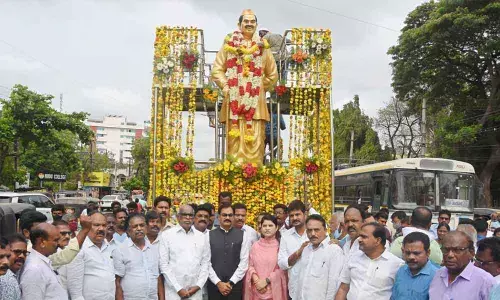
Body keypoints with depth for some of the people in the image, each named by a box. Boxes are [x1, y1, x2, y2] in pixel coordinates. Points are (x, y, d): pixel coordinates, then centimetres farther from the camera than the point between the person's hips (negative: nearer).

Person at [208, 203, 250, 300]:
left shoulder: (242, 235, 1)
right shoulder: (210, 235, 1)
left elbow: (244, 261, -3)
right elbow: (207, 262, -2)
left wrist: (231, 283, -8)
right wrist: (218, 283, -9)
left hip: (235, 285, 0)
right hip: (214, 285, 0)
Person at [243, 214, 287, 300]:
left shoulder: (280, 245, -4)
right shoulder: (255, 245, 6)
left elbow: (282, 269, -7)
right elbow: (250, 265, 5)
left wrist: (266, 281, -11)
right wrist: (256, 280, -10)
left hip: (274, 290, -2)